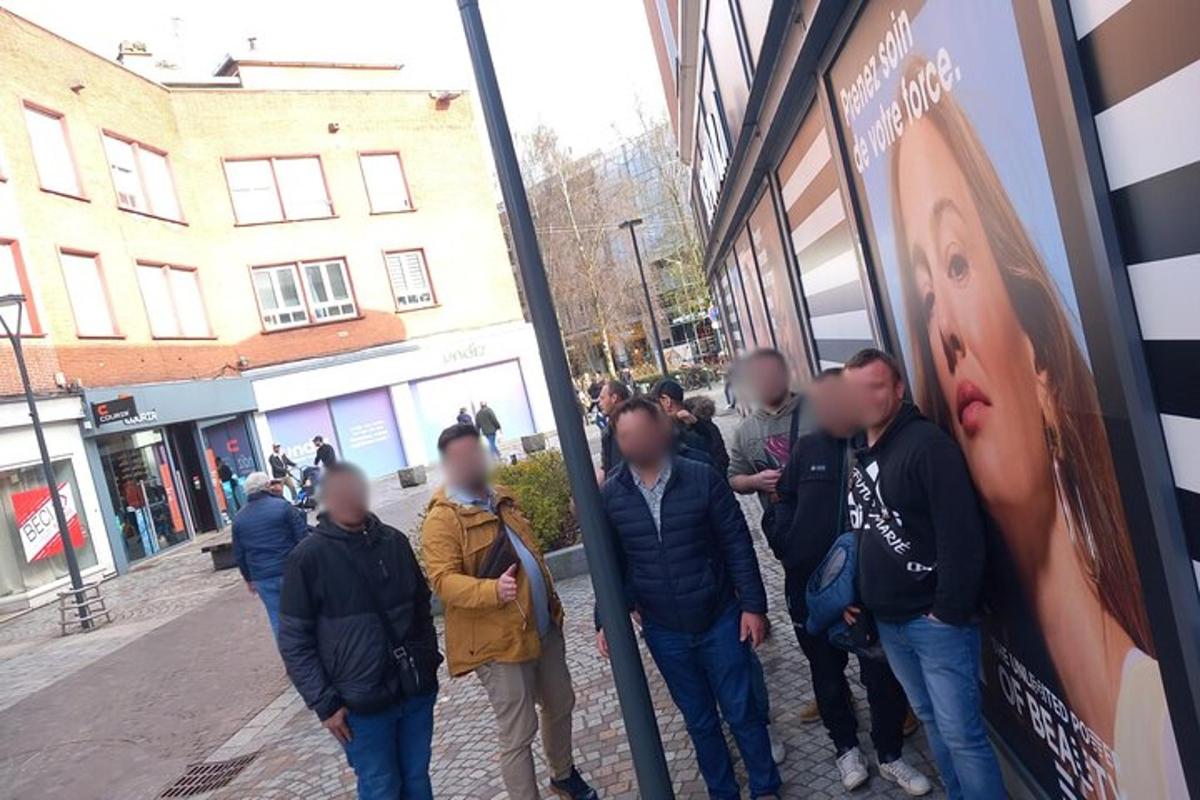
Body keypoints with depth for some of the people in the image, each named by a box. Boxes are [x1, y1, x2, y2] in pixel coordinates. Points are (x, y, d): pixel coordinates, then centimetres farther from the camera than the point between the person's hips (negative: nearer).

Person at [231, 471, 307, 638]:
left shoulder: (239, 518, 6)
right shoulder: (282, 506, -7)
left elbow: (238, 555, 12)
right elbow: (303, 537, -9)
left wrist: (248, 579, 23)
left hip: (263, 579, 3)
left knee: (278, 621, 10)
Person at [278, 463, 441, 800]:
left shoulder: (394, 541, 4)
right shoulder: (308, 557, -8)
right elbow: (294, 640, -7)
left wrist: (430, 659, 11)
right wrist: (324, 703, -9)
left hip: (417, 690, 4)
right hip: (362, 703, -4)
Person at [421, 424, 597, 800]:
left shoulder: (502, 498, 9)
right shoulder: (442, 519, -16)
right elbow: (443, 580, -25)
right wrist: (493, 590, -40)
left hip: (544, 627, 8)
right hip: (499, 641, -8)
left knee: (560, 706, 23)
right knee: (518, 734, 1)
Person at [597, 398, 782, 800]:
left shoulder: (702, 477, -13)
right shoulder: (610, 495, -7)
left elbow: (737, 544, -7)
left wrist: (753, 605, -7)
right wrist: (608, 619, 0)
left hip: (721, 619, -1)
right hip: (664, 632, 2)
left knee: (742, 711, 12)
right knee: (699, 720, 17)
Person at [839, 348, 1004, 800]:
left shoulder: (927, 444, -14)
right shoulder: (858, 454, 9)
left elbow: (961, 535, -19)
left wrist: (950, 611, -19)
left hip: (936, 619, -7)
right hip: (887, 621, 7)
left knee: (961, 733, -1)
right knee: (930, 720, 19)